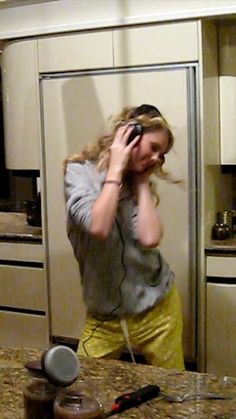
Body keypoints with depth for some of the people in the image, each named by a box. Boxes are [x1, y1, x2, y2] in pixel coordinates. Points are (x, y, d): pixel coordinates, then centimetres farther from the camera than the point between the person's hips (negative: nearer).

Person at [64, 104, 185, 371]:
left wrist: (142, 181, -8)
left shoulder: (139, 183, 4)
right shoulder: (79, 171, -7)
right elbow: (98, 227, -27)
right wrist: (116, 169, -18)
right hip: (104, 318, -3)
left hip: (157, 308, 3)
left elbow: (150, 238, -15)